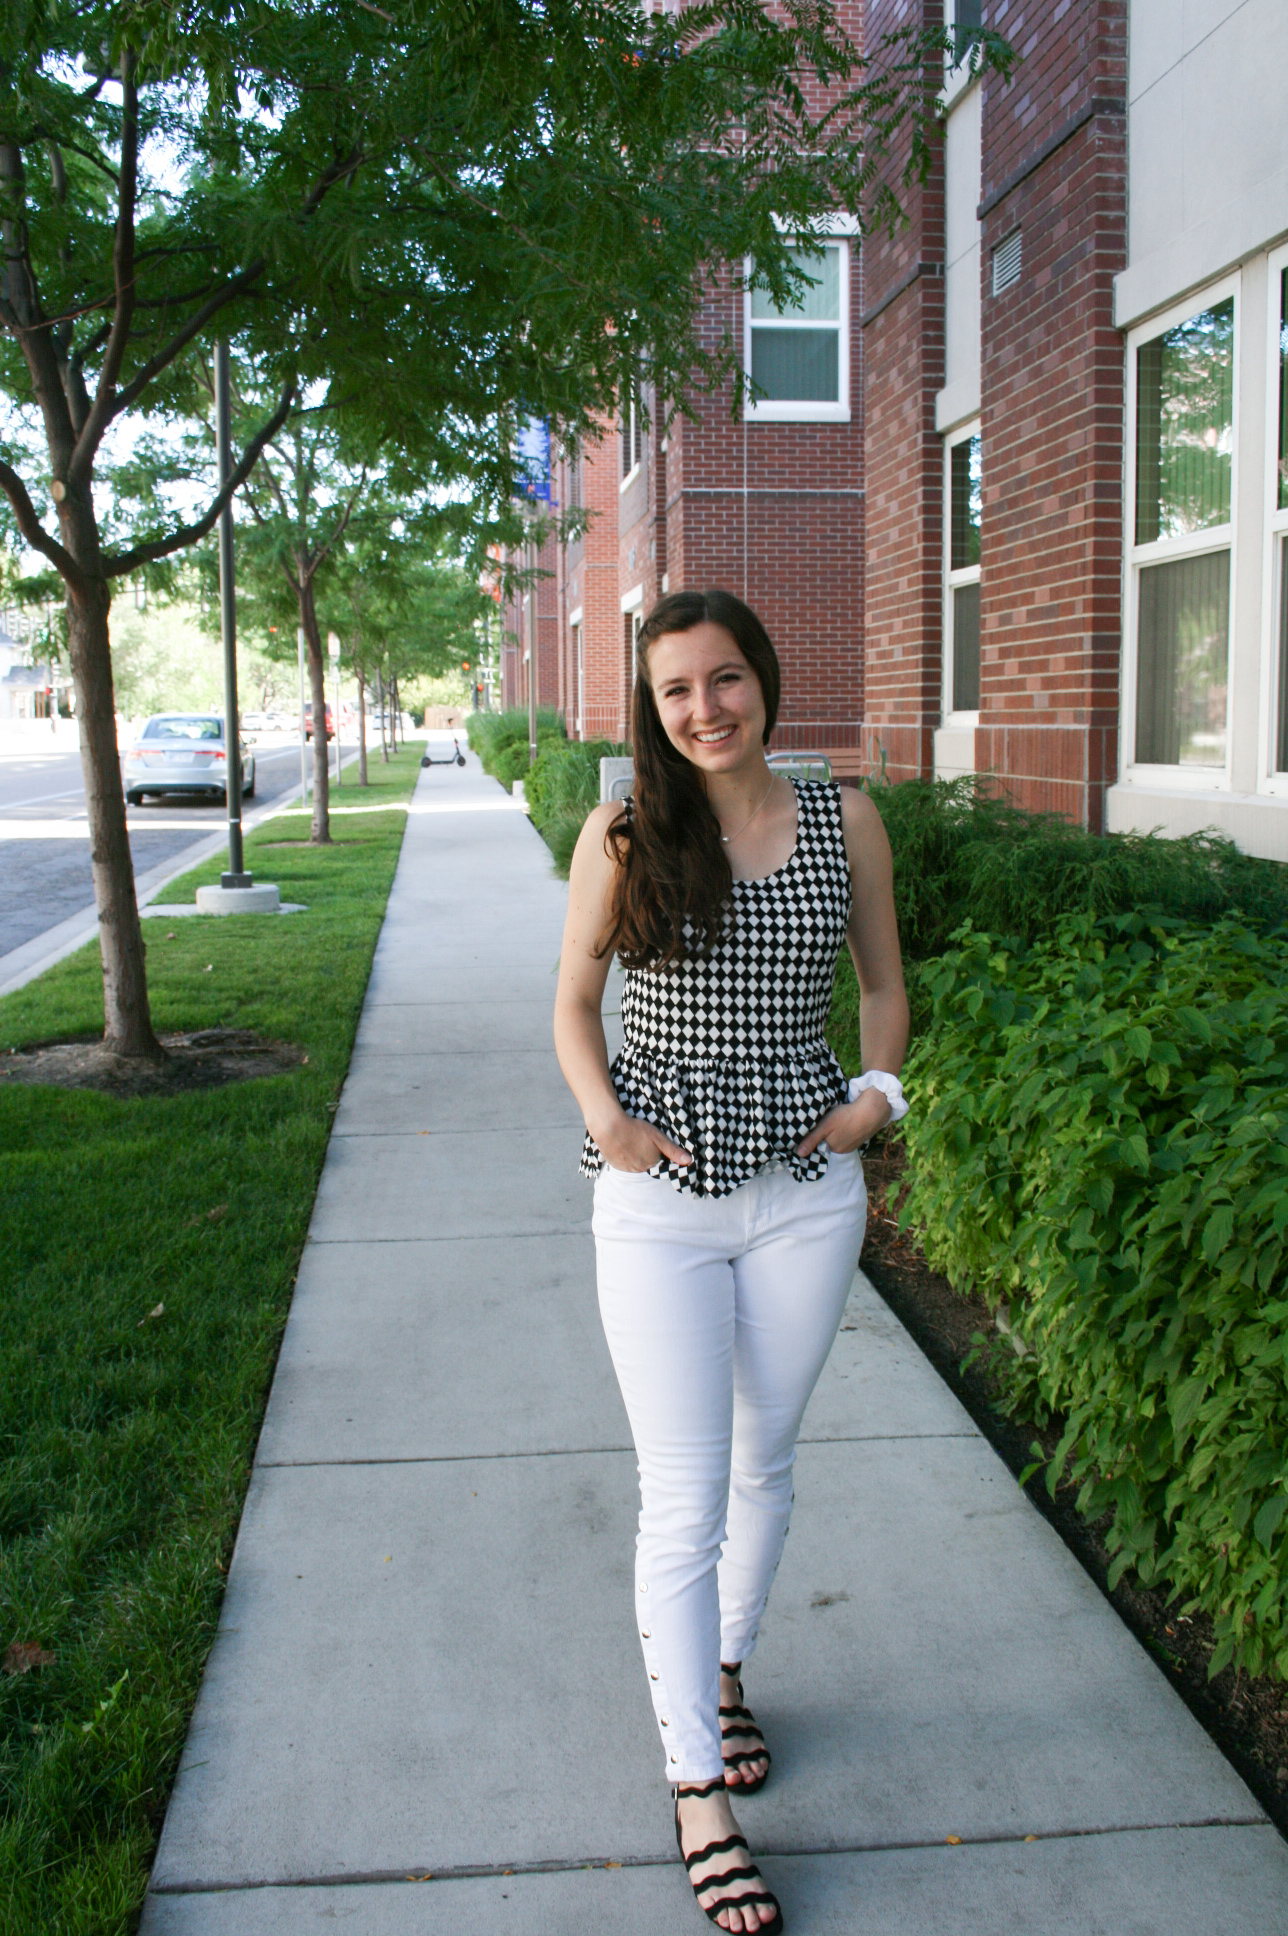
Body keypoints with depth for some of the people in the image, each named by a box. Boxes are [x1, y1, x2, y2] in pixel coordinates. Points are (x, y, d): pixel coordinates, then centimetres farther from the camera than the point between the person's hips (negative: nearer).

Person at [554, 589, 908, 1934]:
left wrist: (879, 1091, -5)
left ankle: (720, 1671, 44)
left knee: (764, 1459, 19)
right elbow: (575, 1003, 4)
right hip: (660, 1204, -2)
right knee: (684, 1498, 0)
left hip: (806, 1193, 3)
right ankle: (697, 1789, 16)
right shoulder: (622, 838, -4)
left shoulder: (843, 824, 1)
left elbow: (884, 982, 12)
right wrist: (605, 1116, -13)